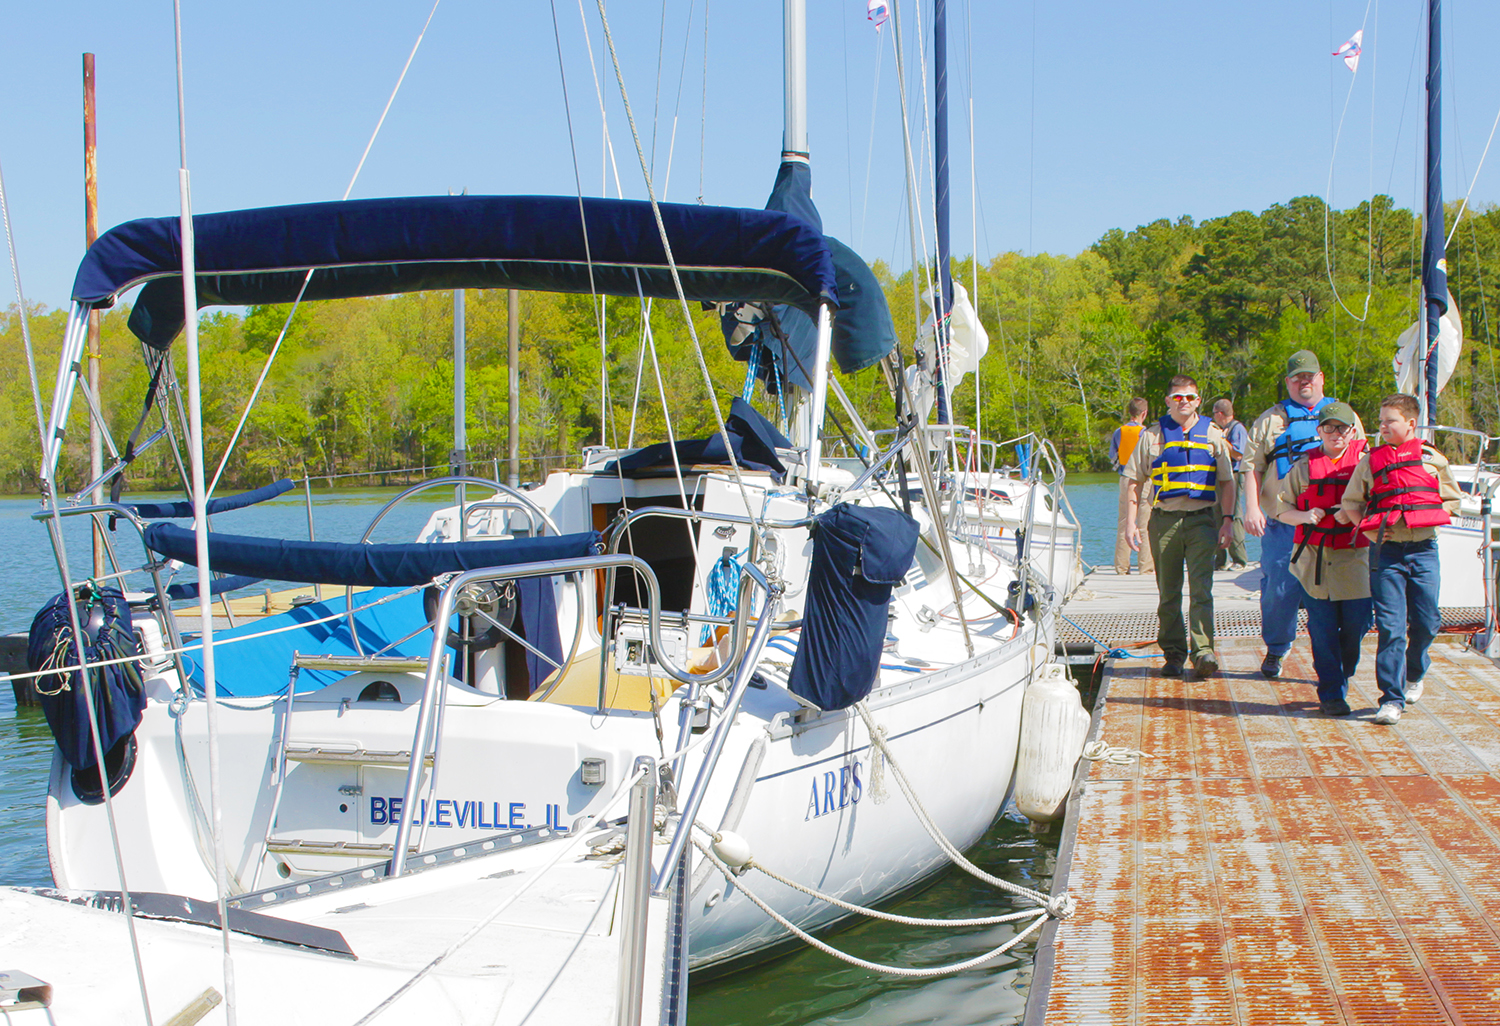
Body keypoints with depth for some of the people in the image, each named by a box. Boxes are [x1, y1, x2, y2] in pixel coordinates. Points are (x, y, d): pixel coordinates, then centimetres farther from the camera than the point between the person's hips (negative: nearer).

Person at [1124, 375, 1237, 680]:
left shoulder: (1213, 435, 11)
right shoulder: (1153, 436, 10)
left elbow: (1226, 481, 13)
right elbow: (1135, 481, 11)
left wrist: (1227, 520, 3)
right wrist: (1131, 520, 2)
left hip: (1202, 520, -1)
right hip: (1164, 520, 1)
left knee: (1201, 589, -12)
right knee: (1168, 593, 6)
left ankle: (1203, 653, -18)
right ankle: (1173, 654, 14)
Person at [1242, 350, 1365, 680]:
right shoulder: (1271, 420, 13)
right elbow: (1252, 467, 8)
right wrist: (1252, 508, -6)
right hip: (1283, 525, -1)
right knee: (1279, 590, 0)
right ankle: (1276, 650, 20)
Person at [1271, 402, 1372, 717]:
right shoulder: (1303, 466, 11)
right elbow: (1281, 508, 11)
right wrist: (1304, 516, -8)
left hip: (1355, 555, 0)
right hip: (1314, 557, 0)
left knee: (1358, 622, -1)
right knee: (1323, 629, -1)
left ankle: (1341, 678, 25)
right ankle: (1331, 694, 7)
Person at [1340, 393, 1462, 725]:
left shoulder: (1433, 459, 7)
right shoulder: (1370, 461, 6)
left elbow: (1452, 498, 15)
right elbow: (1350, 503, 9)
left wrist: (1427, 519, -1)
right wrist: (1371, 531, -5)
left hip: (1423, 550, 1)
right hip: (1386, 549, -1)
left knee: (1425, 622, 5)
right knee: (1390, 625, -6)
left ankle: (1414, 674, 35)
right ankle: (1392, 698, -4)